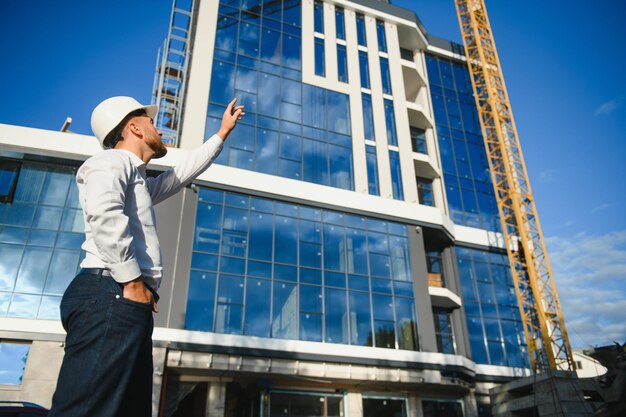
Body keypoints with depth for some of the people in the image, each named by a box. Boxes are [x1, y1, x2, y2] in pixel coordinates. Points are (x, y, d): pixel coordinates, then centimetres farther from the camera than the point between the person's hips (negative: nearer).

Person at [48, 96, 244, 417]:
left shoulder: (140, 183, 32)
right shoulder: (113, 161, 2)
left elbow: (184, 172, 45)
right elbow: (104, 212, -19)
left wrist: (222, 133, 52)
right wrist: (132, 280, -19)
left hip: (124, 302, 10)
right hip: (110, 296, -10)